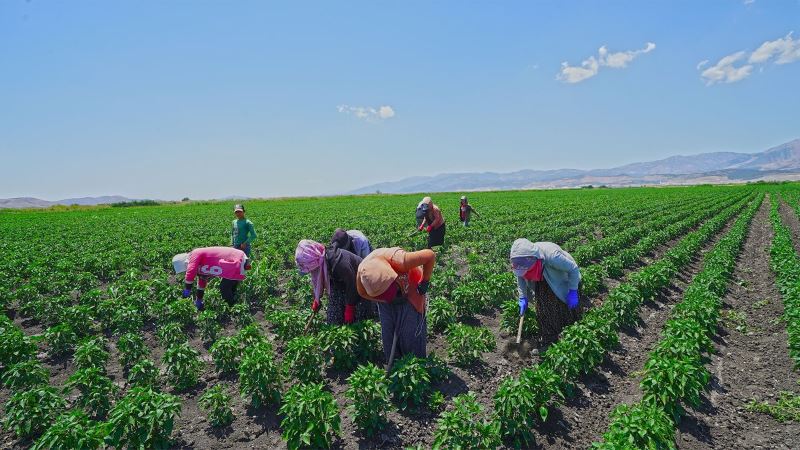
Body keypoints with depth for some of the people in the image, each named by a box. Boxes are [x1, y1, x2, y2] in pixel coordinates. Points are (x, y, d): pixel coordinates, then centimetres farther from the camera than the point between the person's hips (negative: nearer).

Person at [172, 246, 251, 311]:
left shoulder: (195, 255, -8)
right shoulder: (200, 265, 20)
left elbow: (190, 273, -20)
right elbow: (202, 281, 29)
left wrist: (186, 290, -5)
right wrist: (199, 300, 36)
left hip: (238, 266, -9)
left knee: (224, 288, 6)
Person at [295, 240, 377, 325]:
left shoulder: (340, 264, -42)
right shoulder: (321, 261, -20)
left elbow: (352, 286, -28)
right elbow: (318, 281, 0)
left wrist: (350, 309, -18)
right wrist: (317, 300, 11)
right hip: (340, 281, 6)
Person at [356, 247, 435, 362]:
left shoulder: (398, 261, -42)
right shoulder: (362, 272, -29)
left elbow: (430, 255, -33)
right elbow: (362, 293, -8)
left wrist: (425, 282, -22)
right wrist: (388, 300, -18)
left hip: (411, 293, -3)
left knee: (410, 333, -3)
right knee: (388, 334, 4)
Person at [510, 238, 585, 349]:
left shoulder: (551, 256, -44)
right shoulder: (521, 261, -27)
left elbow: (574, 269, -28)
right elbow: (521, 277, -4)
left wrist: (573, 292, -23)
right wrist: (523, 297, -8)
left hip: (562, 282, -4)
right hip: (543, 283, 4)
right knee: (543, 311, 4)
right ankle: (546, 342, 21)